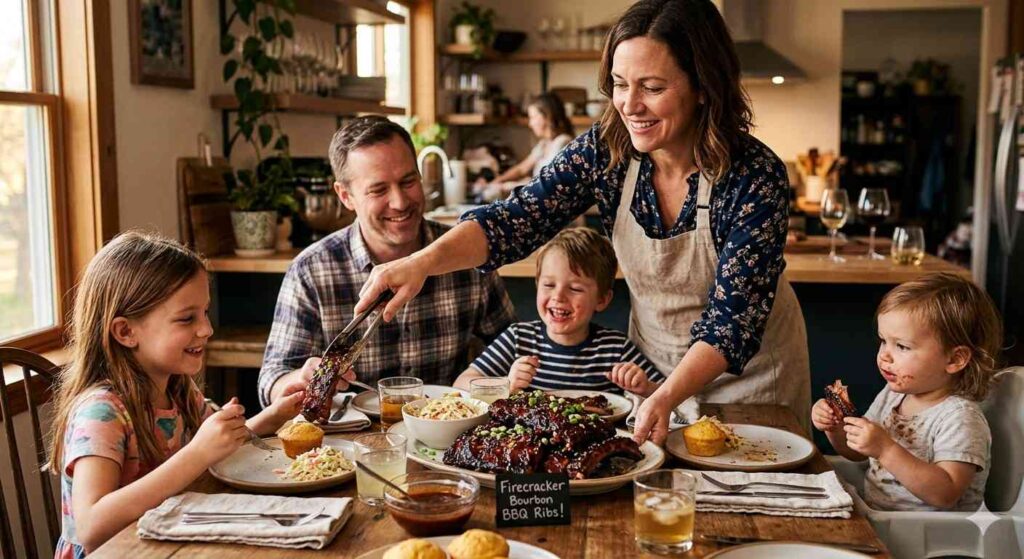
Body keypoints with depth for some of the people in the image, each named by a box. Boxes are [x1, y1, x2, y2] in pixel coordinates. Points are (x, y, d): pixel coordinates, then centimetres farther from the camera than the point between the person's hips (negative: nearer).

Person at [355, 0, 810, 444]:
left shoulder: (757, 177, -27)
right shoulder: (604, 151, -17)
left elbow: (731, 320, -27)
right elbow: (515, 220, -23)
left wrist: (666, 398, -42)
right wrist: (426, 260, -41)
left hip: (750, 370, -3)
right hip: (655, 363, 3)